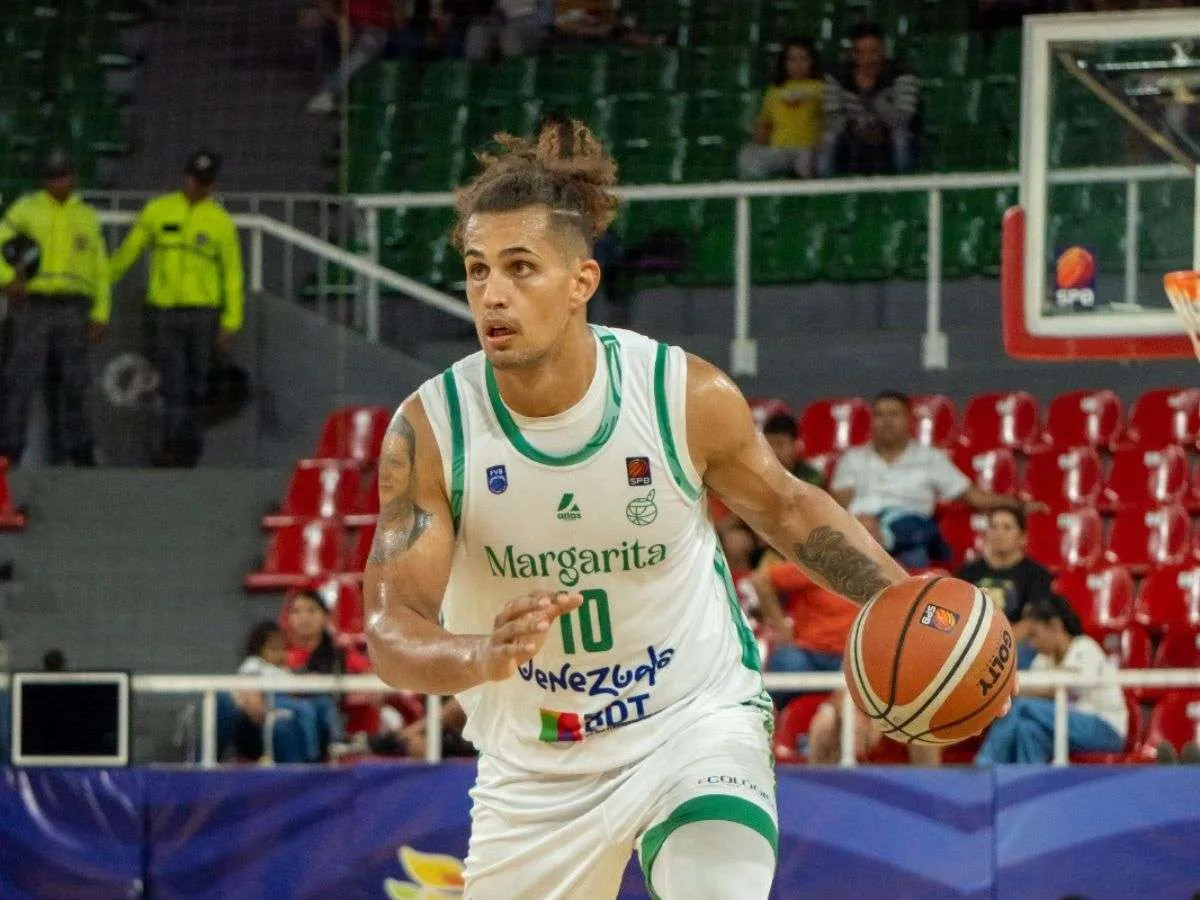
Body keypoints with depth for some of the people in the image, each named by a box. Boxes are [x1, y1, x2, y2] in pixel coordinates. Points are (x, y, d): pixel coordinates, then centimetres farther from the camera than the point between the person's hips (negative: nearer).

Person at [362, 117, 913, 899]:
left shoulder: (687, 396, -16)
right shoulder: (430, 431, -17)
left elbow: (788, 510, 4)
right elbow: (391, 632, -19)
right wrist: (486, 655, -41)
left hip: (697, 719, -2)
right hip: (534, 766, 2)